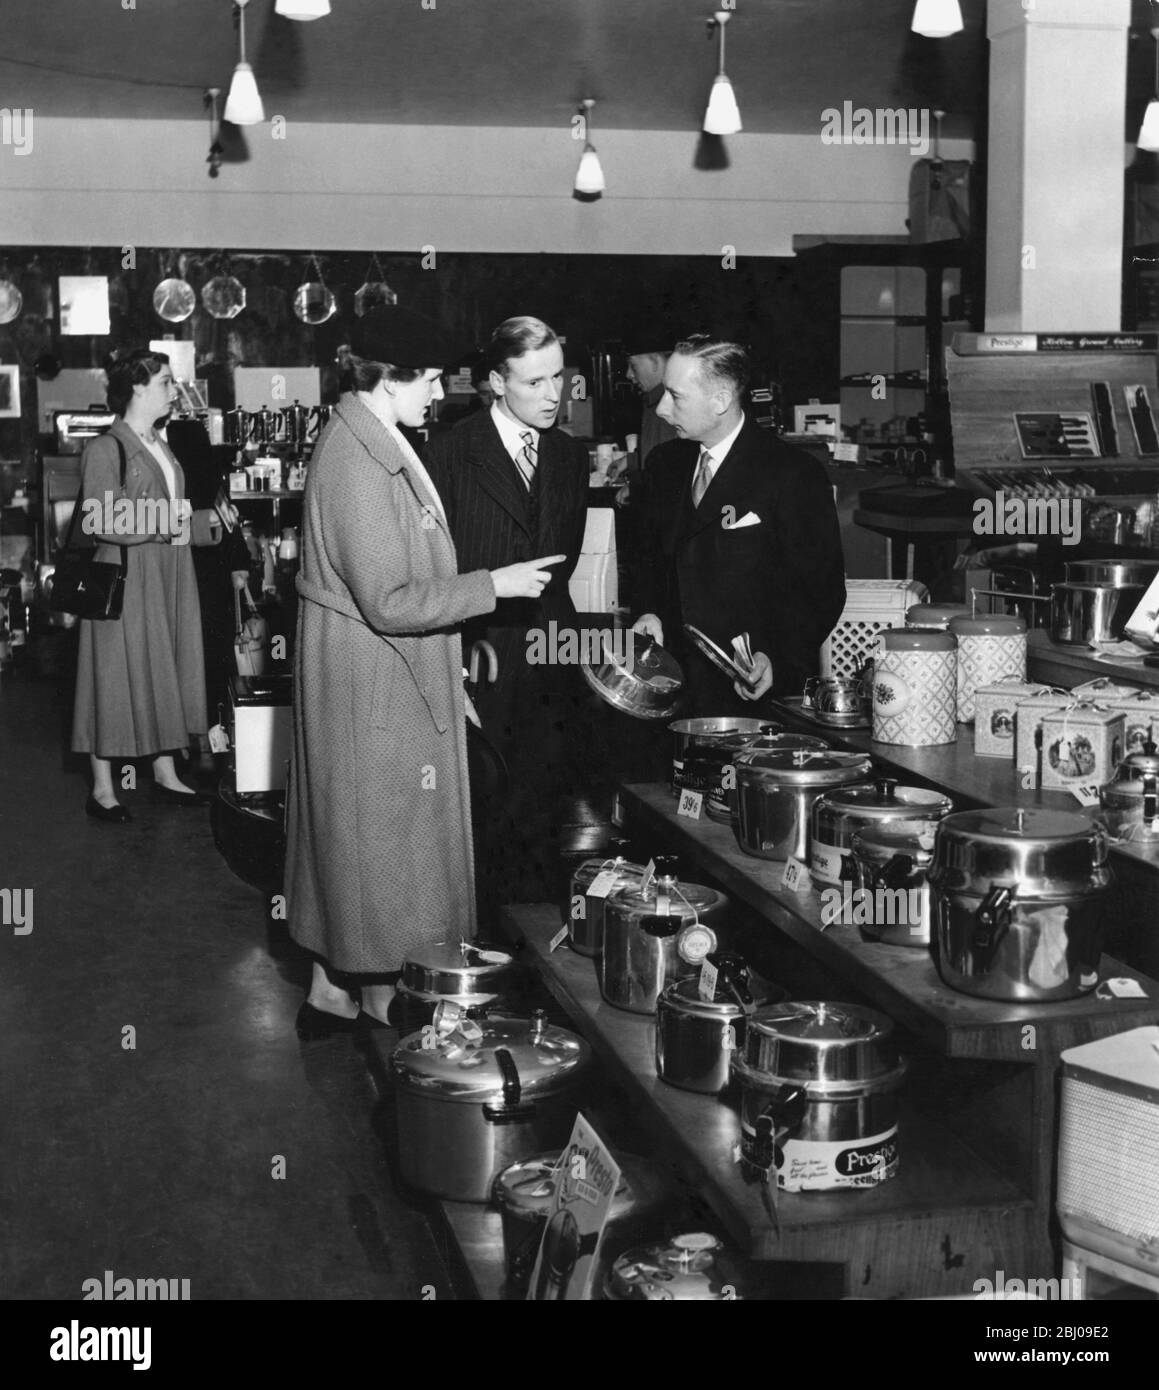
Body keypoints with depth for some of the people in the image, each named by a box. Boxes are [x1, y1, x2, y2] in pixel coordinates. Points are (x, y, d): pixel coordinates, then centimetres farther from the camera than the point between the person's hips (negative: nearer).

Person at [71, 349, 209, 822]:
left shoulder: (159, 446, 14)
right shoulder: (106, 448, -12)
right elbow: (102, 522, -20)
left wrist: (187, 522, 5)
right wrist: (166, 525, -18)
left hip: (168, 576, 8)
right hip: (126, 576, -8)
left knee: (165, 672, 12)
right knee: (118, 676, -1)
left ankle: (164, 773, 23)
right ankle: (102, 788, 7)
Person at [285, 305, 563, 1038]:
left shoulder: (369, 443, 8)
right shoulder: (360, 464, -23)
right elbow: (389, 602, -25)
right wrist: (495, 584, -19)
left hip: (385, 678, 10)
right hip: (377, 687, -10)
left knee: (354, 838, 18)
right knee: (385, 839, 2)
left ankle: (333, 991, 31)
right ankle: (385, 1008, 16)